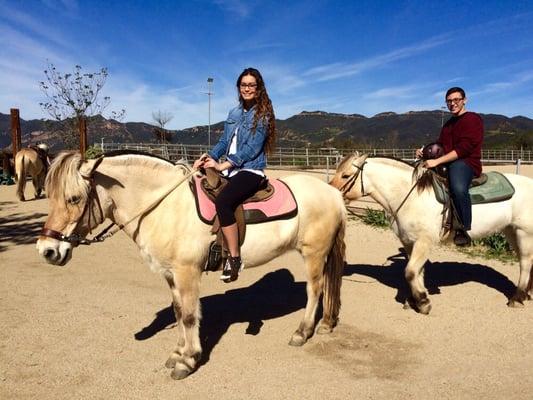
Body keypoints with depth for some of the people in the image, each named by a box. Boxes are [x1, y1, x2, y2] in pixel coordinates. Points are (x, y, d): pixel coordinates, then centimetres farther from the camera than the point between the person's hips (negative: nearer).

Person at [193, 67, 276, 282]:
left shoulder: (263, 114, -4)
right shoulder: (234, 113, 16)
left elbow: (252, 148, -13)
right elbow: (224, 142, 16)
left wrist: (223, 165, -18)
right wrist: (208, 156, -3)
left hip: (250, 170, -8)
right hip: (229, 170, 8)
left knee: (223, 201, -32)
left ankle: (234, 258, -22)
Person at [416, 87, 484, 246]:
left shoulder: (473, 119, -4)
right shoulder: (448, 124, 24)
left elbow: (463, 148, -16)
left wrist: (437, 161, -24)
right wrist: (424, 151, 0)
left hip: (466, 163, -9)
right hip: (446, 164, 9)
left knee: (458, 188, -39)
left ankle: (463, 230, -23)